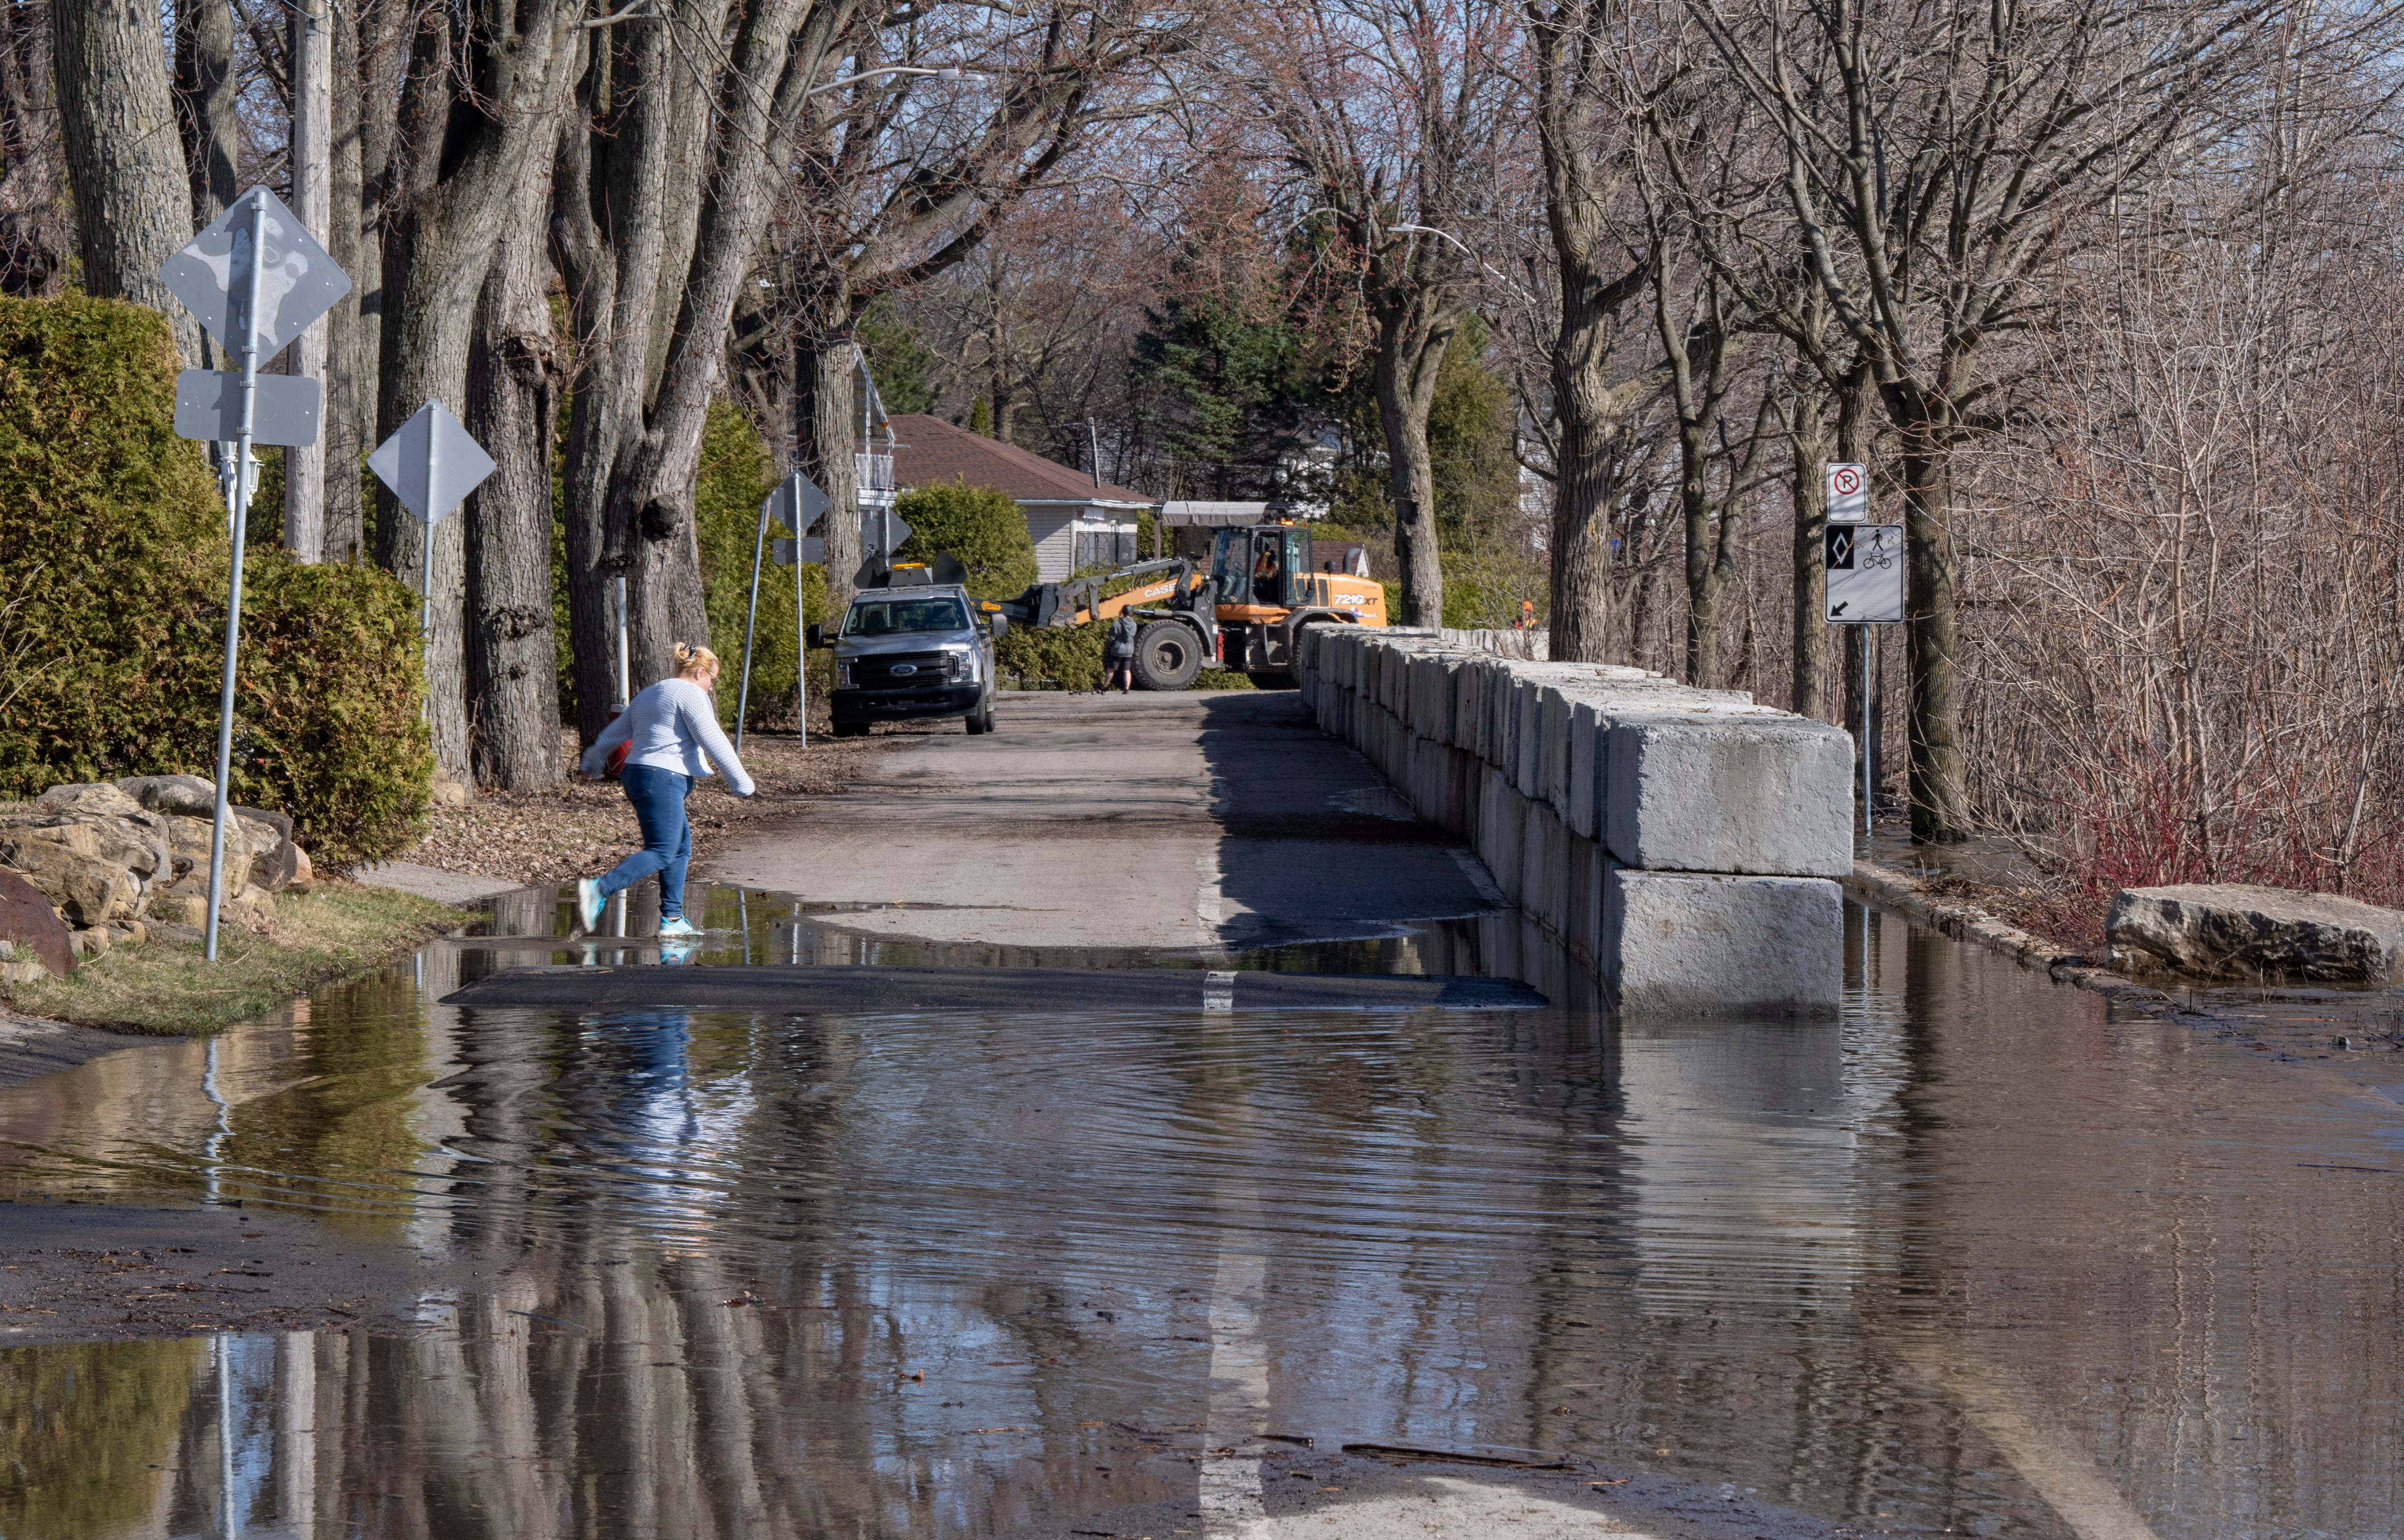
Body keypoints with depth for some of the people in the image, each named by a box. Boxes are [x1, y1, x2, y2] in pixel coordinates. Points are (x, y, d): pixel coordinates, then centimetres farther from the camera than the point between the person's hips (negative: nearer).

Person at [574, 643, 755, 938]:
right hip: (663, 778, -10)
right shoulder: (691, 694, -5)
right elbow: (712, 740, -11)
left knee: (681, 847, 13)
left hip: (636, 773, 10)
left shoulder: (649, 695, 23)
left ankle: (672, 919, 9)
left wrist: (594, 760, 47)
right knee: (661, 853, -15)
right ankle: (599, 889, -30)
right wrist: (740, 781, -6)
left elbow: (614, 731, 32)